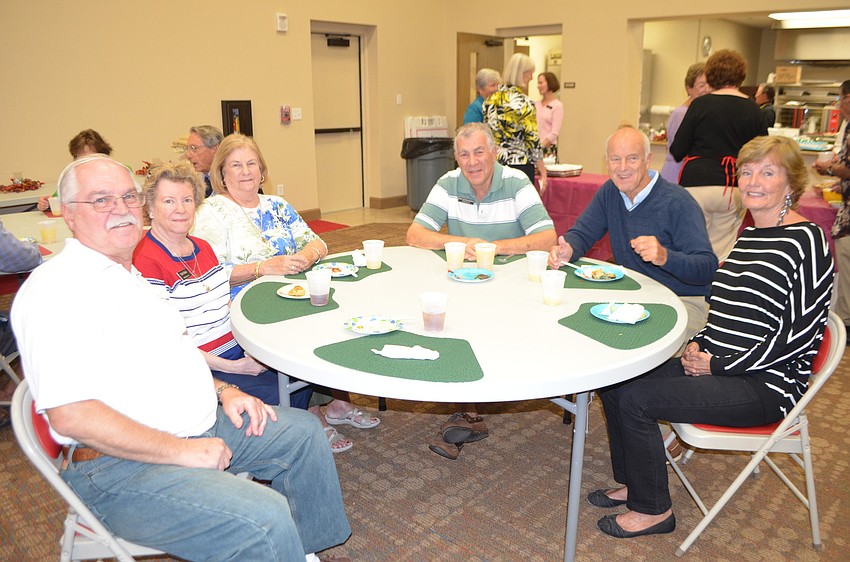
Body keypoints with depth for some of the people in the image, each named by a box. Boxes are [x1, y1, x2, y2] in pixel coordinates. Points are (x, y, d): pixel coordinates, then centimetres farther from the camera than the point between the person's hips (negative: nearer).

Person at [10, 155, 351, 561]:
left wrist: (222, 390, 8)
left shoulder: (129, 277, 15)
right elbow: (70, 414, -25)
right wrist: (183, 451, -22)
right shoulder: (57, 288, -17)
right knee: (264, 520, -29)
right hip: (121, 467, -10)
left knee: (301, 430, 15)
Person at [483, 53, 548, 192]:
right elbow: (533, 140, -12)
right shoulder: (524, 103, -11)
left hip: (494, 164, 6)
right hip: (520, 165, -6)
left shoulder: (492, 99, 7)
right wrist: (543, 172, -6)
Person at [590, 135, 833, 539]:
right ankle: (633, 482, 17)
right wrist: (698, 345, 1)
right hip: (716, 366, 8)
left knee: (636, 399, -20)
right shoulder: (748, 235, 12)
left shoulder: (805, 240, -14)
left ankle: (653, 509, 2)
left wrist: (717, 365, -17)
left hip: (764, 384, -8)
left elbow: (797, 334, -19)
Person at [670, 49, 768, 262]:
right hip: (734, 189, 3)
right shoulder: (753, 110, 5)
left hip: (698, 184, -3)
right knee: (722, 255, 10)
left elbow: (677, 152, -3)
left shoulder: (701, 104, -4)